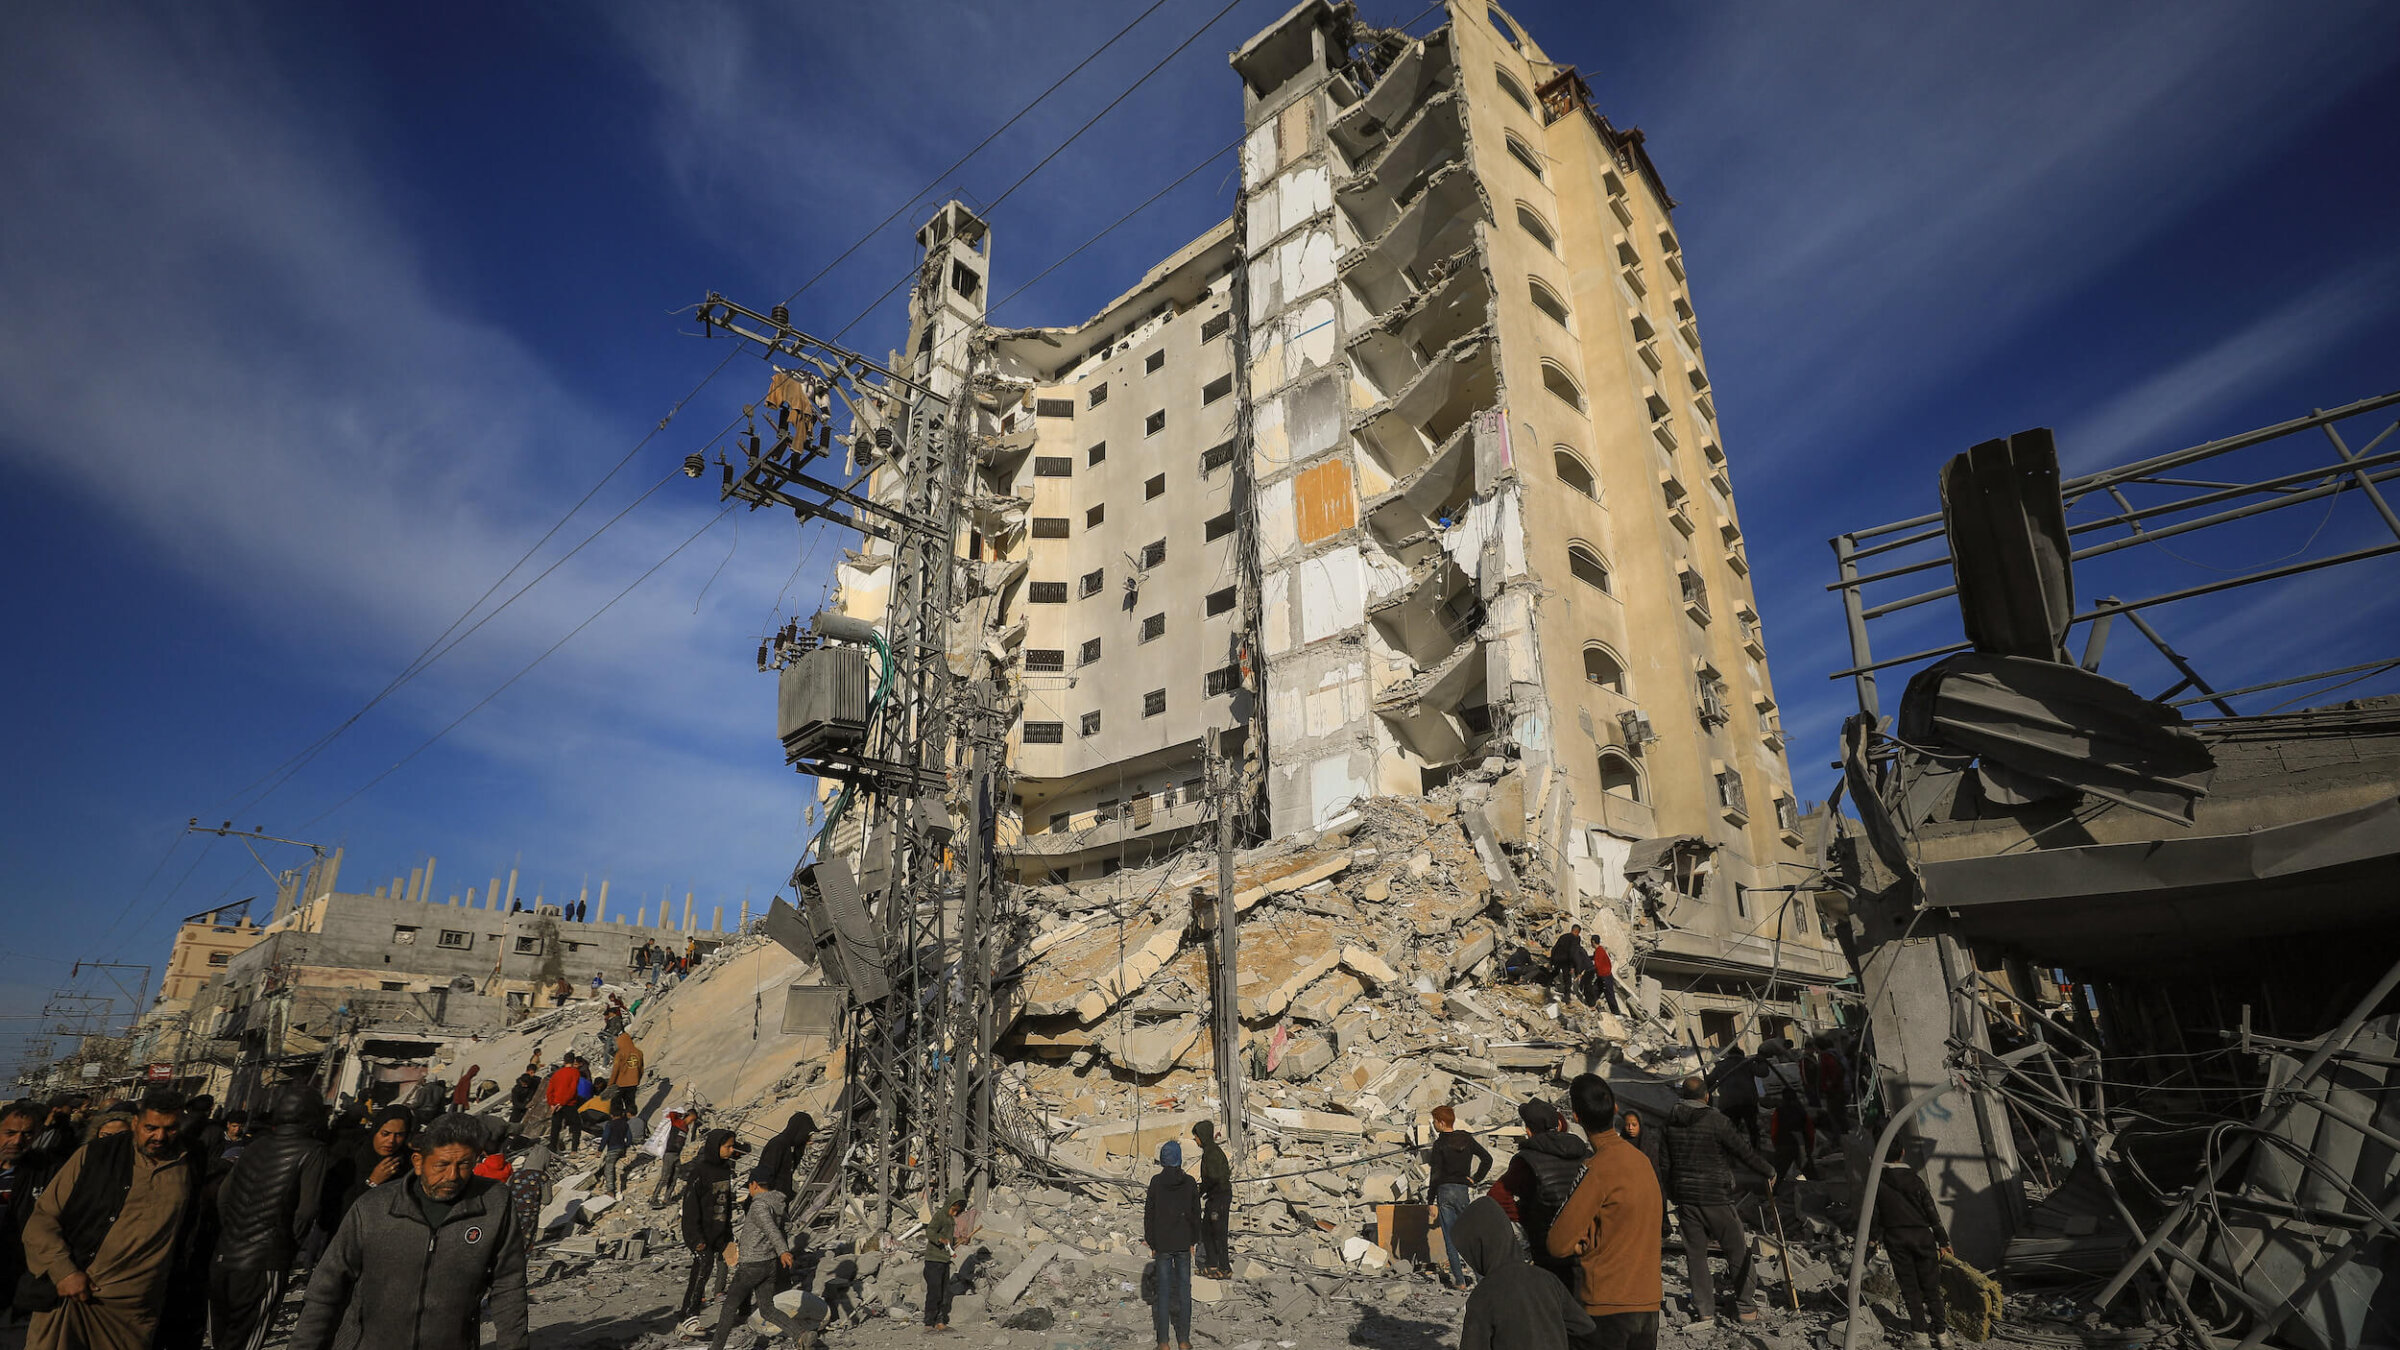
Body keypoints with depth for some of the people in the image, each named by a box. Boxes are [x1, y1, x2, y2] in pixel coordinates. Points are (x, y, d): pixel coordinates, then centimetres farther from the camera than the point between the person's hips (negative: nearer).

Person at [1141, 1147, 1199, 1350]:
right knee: (1184, 1289, 10)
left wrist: (1151, 1244, 3)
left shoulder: (1156, 1182, -10)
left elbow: (1149, 1215, -6)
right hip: (1183, 1243, 1)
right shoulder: (1190, 1182, -6)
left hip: (1162, 1244, -1)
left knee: (1164, 1290, 7)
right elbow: (1196, 1214, 0)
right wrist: (1194, 1241, 10)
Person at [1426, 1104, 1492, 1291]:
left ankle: (1459, 1280, 5)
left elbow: (1436, 1175, -11)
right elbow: (1487, 1159, 3)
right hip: (1463, 1190, 3)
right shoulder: (1467, 1139, 3)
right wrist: (1475, 1179, 6)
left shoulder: (1439, 1144, -10)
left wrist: (1432, 1201, -6)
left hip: (1445, 1191, -3)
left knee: (1450, 1237, 4)